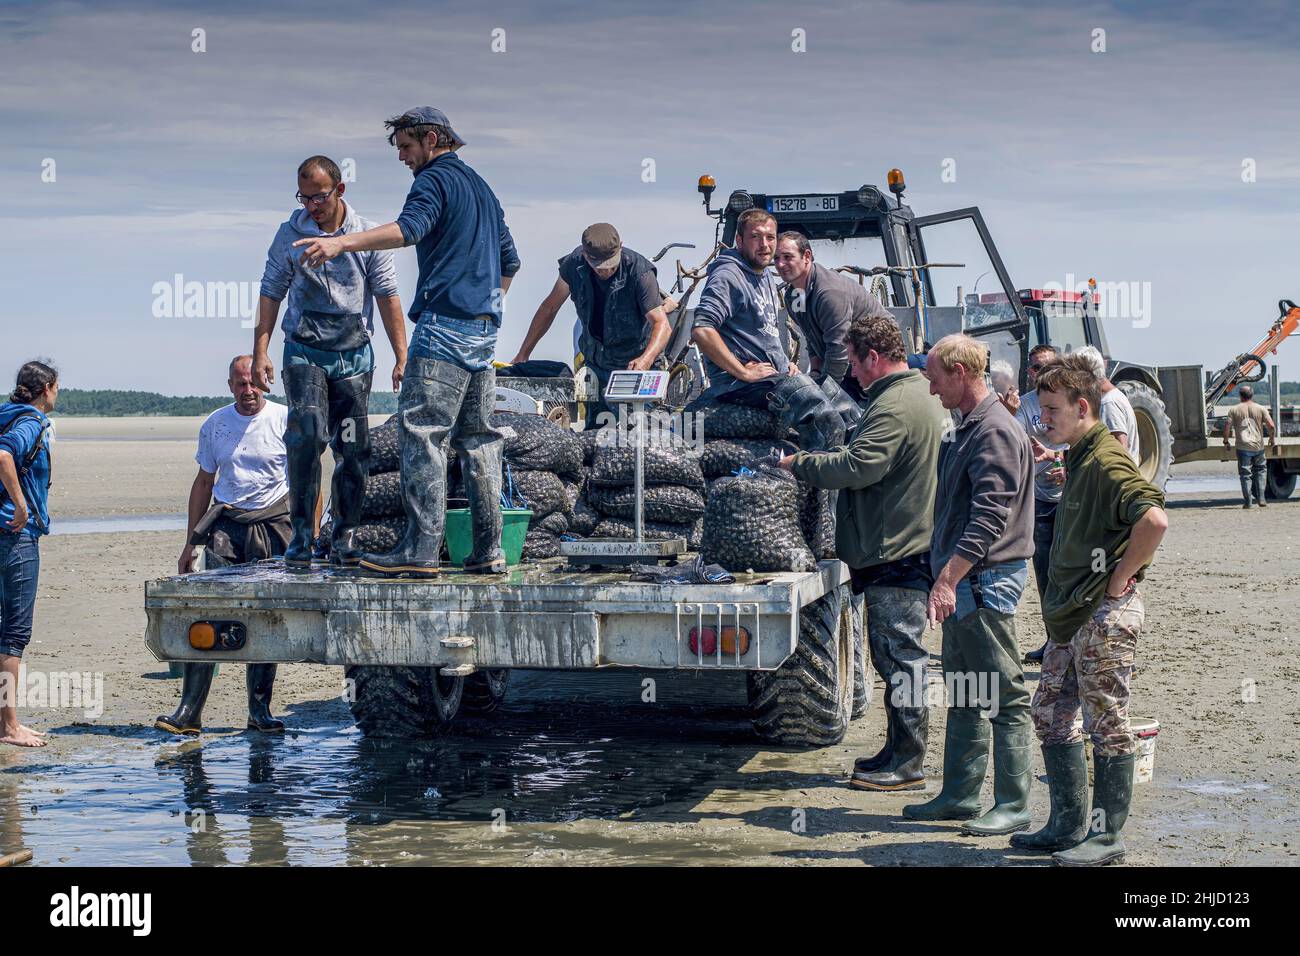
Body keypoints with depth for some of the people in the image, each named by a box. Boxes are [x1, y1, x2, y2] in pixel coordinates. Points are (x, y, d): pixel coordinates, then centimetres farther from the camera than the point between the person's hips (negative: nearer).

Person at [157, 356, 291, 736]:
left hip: (273, 523, -2)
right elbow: (204, 482, 18)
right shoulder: (215, 425, 9)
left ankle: (260, 710, 10)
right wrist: (190, 543, 16)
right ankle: (189, 711, -11)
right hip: (225, 523, 2)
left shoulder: (286, 420, -1)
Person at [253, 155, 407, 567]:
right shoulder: (290, 233, 4)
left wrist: (402, 357, -1)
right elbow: (272, 293, 8)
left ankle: (344, 539, 11)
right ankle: (302, 536, -12)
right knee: (307, 435, -18)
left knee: (353, 448, 1)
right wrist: (260, 352, 1)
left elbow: (387, 296, 4)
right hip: (304, 350, -1)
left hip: (354, 352, 1)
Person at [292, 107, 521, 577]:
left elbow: (409, 227, -25)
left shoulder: (436, 179, -4)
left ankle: (421, 548, -16)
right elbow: (509, 261, 30)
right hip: (484, 328, 9)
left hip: (444, 324, -9)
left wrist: (340, 242, -35)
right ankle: (489, 551, 8)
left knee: (421, 432, -11)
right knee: (478, 437, 9)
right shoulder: (482, 187, 24)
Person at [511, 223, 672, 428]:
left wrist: (646, 359, -48)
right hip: (597, 363, 4)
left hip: (637, 362, -4)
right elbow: (550, 308, 5)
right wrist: (523, 354, 8)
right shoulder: (574, 265, -10)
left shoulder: (639, 271, -23)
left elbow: (662, 324, -28)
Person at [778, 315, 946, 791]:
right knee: (894, 656, 16)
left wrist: (799, 463, -13)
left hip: (895, 552, -11)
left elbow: (858, 467, -25)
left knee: (899, 655, -5)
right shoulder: (920, 395, 17)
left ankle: (906, 764, 1)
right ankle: (899, 752, 24)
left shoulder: (895, 406, -18)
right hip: (906, 545, 11)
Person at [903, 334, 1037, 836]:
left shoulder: (996, 431, -15)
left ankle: (1013, 805, 0)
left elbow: (990, 515, -23)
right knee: (963, 694, 15)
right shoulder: (968, 428, 17)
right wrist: (945, 576, 19)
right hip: (963, 582, 10)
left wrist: (949, 577, -26)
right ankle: (959, 795, 22)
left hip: (986, 580, -10)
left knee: (1002, 697, -4)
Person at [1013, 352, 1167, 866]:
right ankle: (1068, 825, 22)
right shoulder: (1078, 459, 14)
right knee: (1050, 714, 13)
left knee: (1107, 724, -1)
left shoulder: (1107, 460, -17)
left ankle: (1107, 835, 8)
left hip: (1106, 612, -10)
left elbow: (1154, 519, -31)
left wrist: (1120, 579, -21)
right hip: (1072, 612, 10)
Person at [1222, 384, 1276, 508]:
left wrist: (1225, 440, 10)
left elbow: (1227, 426, -4)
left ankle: (1247, 503, 1)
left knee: (1245, 474, 3)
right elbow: (1271, 426, -4)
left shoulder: (1234, 410, 1)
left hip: (1243, 447, -1)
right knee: (1259, 472, 16)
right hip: (1258, 446, 1)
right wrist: (1272, 438, 13)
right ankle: (1261, 499, 9)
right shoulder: (1261, 409, 3)